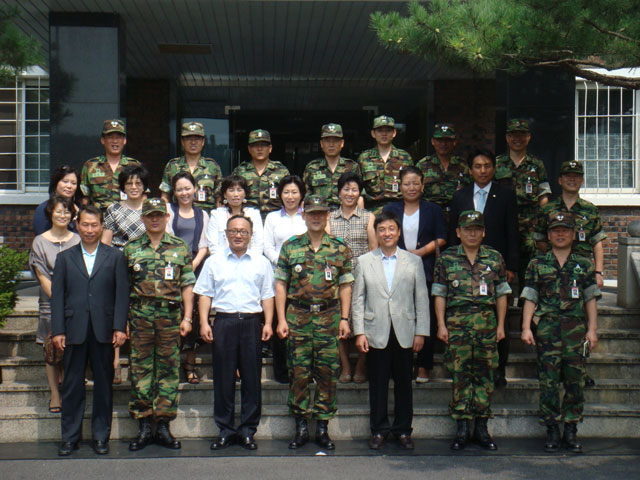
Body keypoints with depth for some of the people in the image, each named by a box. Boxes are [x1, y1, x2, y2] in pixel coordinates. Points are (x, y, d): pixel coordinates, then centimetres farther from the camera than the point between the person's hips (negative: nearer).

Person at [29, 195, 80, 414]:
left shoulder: (77, 240, 5)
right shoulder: (40, 242, 2)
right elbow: (42, 276, -1)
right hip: (51, 304, -1)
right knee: (52, 350, 2)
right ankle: (55, 394, 12)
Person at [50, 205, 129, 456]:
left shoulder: (115, 257, 8)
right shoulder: (65, 258, 11)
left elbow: (122, 293, 2)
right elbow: (57, 295, 6)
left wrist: (119, 327, -6)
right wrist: (58, 330, -3)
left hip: (104, 331, 0)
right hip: (74, 330, 1)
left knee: (103, 384, 5)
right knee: (72, 385, 5)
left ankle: (101, 436, 15)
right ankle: (70, 437, 14)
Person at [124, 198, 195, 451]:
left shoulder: (180, 248, 8)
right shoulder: (131, 249, 8)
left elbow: (187, 285, 7)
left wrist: (187, 317, -1)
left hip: (170, 316, 0)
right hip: (140, 316, 0)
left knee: (168, 371, 3)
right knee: (140, 370, 2)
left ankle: (163, 427, 10)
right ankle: (143, 427, 9)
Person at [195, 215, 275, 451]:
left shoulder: (261, 262, 11)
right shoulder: (214, 262, 10)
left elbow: (267, 295, 10)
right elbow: (205, 294, 8)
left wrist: (268, 323, 0)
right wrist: (204, 322, -2)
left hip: (252, 322, 0)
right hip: (224, 322, 0)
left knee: (252, 378, 1)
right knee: (223, 378, 2)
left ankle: (248, 430, 10)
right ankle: (225, 430, 10)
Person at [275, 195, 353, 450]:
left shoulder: (340, 249, 6)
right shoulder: (290, 247, 5)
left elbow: (345, 285, 8)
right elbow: (281, 284, 5)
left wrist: (344, 319, 1)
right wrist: (281, 319, -1)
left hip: (329, 317, 0)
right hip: (298, 317, 0)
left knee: (327, 374, 1)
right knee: (298, 373, 1)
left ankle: (322, 427, 11)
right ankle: (301, 427, 11)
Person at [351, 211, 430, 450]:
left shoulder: (414, 261, 7)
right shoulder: (364, 262, 7)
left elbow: (422, 299, 5)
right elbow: (357, 300, 5)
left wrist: (421, 332, -1)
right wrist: (359, 332, -3)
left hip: (405, 335, 0)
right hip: (376, 334, 0)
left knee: (403, 384, 7)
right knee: (377, 384, 5)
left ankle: (403, 429, 18)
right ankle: (379, 429, 16)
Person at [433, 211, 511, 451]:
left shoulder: (495, 258, 9)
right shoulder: (446, 259, 5)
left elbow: (501, 294, 11)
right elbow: (439, 294, 5)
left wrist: (501, 324, 5)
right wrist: (441, 324, -2)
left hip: (487, 323, 1)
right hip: (457, 323, -1)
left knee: (484, 374, 3)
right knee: (460, 375, -2)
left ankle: (481, 428, 11)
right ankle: (461, 429, 4)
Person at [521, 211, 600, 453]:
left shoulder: (584, 265, 12)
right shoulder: (537, 264, 8)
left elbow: (590, 299, 10)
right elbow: (530, 299, 5)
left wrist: (592, 329, 2)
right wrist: (526, 327, -5)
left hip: (576, 329, 1)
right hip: (547, 328, -1)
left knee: (575, 381, 1)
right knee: (549, 381, -2)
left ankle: (571, 431, 10)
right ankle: (552, 431, 5)